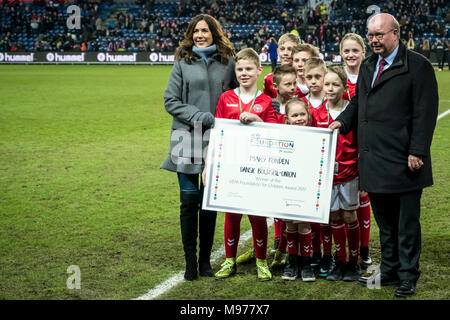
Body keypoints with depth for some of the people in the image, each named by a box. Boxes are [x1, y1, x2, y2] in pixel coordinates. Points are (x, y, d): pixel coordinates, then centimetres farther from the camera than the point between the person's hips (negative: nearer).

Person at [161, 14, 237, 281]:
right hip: (188, 139, -1)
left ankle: (205, 259, 18)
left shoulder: (228, 61, 5)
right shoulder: (183, 62, 4)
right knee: (189, 199, -2)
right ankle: (190, 260, 9)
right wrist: (199, 116, -10)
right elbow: (171, 100, 1)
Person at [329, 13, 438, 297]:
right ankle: (389, 271, 28)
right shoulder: (368, 66, 15)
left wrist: (417, 152, -17)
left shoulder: (418, 66, -8)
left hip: (403, 164, -7)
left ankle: (408, 277, 15)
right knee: (385, 222, 16)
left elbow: (425, 113, -12)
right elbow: (358, 102, 25)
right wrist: (343, 122, 5)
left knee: (407, 223, 4)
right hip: (374, 163, 7)